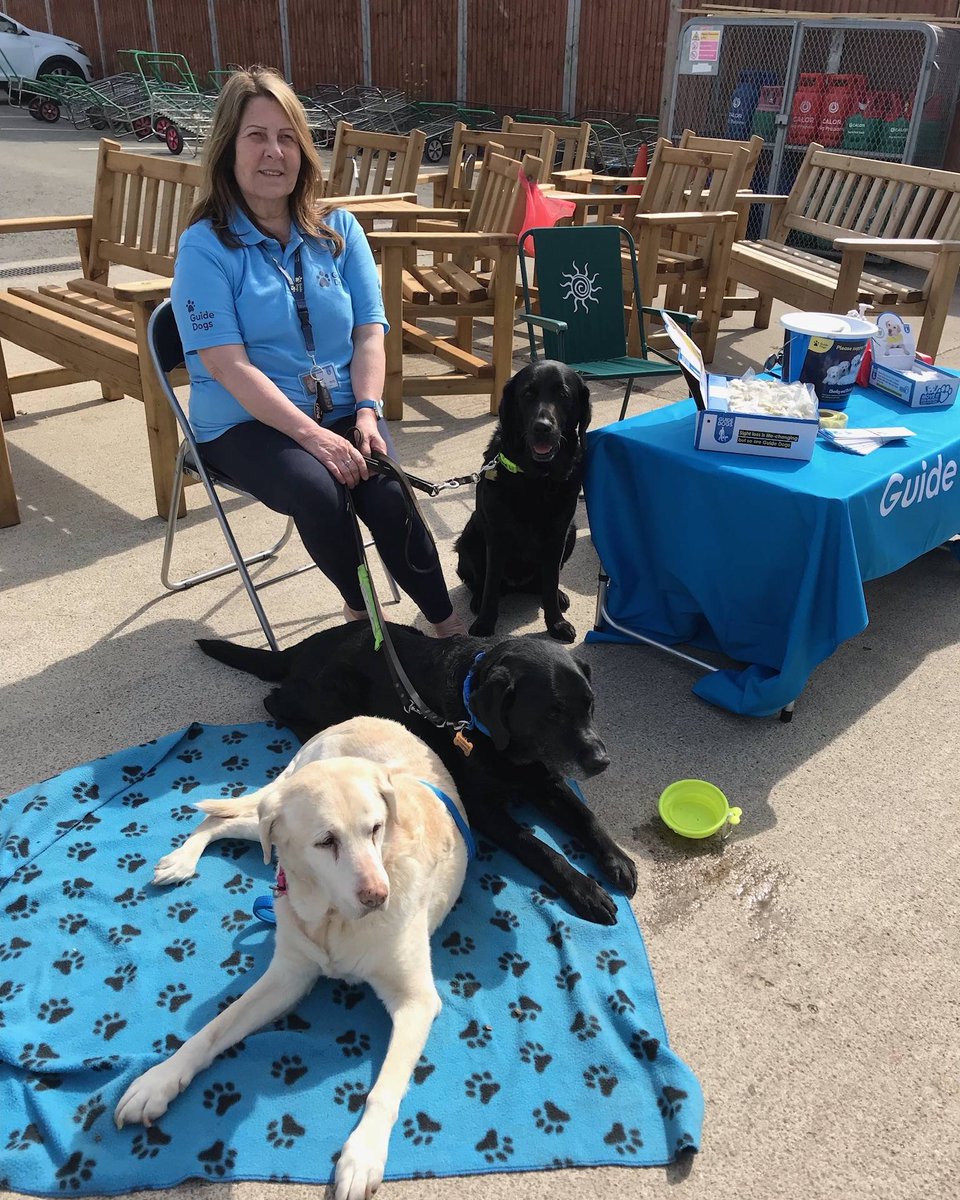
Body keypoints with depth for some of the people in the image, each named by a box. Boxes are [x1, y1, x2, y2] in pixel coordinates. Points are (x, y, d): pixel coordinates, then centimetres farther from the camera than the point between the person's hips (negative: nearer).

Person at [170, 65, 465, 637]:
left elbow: (369, 332, 4)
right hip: (248, 422, -2)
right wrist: (312, 435, -24)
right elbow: (229, 365, -15)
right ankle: (362, 609, -6)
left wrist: (367, 411, -15)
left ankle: (446, 621, -10)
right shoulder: (205, 246, -6)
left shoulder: (338, 229, 7)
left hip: (342, 410, 3)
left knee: (387, 494, -26)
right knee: (318, 490, -32)